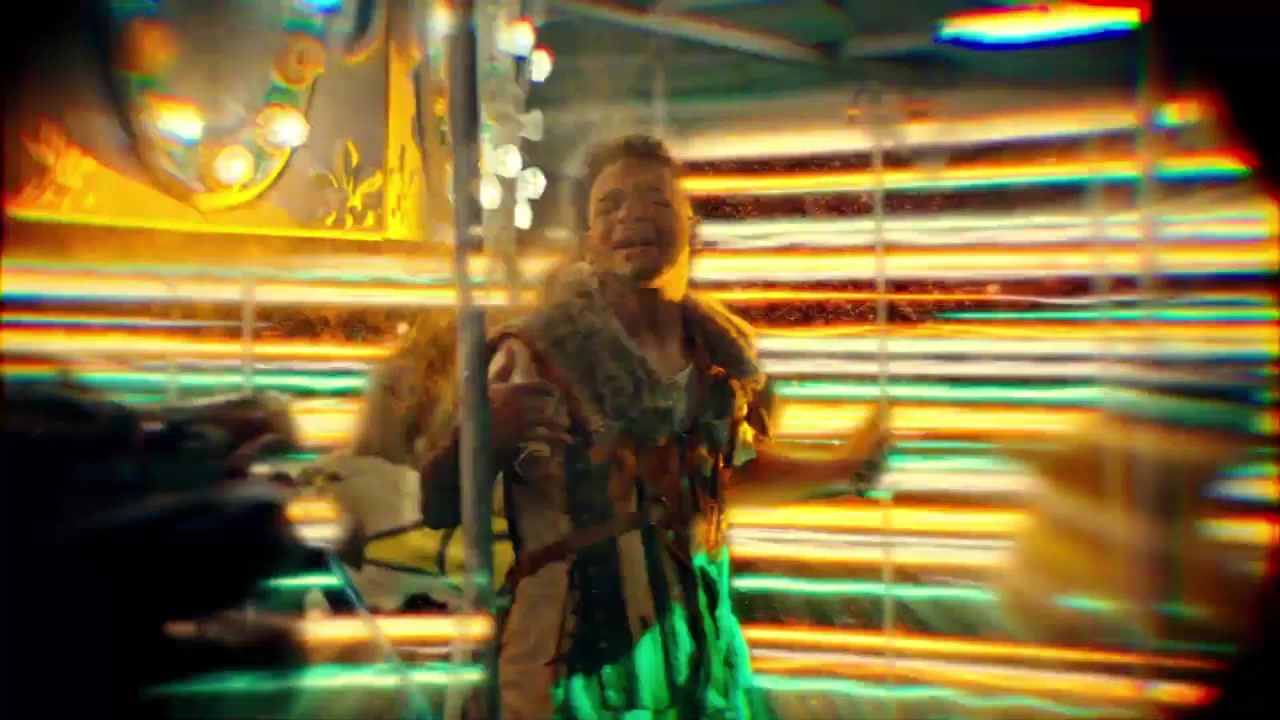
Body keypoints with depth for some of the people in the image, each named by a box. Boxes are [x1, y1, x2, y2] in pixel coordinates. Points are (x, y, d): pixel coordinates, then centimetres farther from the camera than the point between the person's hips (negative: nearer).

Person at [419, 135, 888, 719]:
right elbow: (438, 505, -16)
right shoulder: (540, 354, -16)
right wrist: (483, 437, -34)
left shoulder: (722, 352, -1)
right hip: (574, 669, -5)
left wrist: (842, 467, 15)